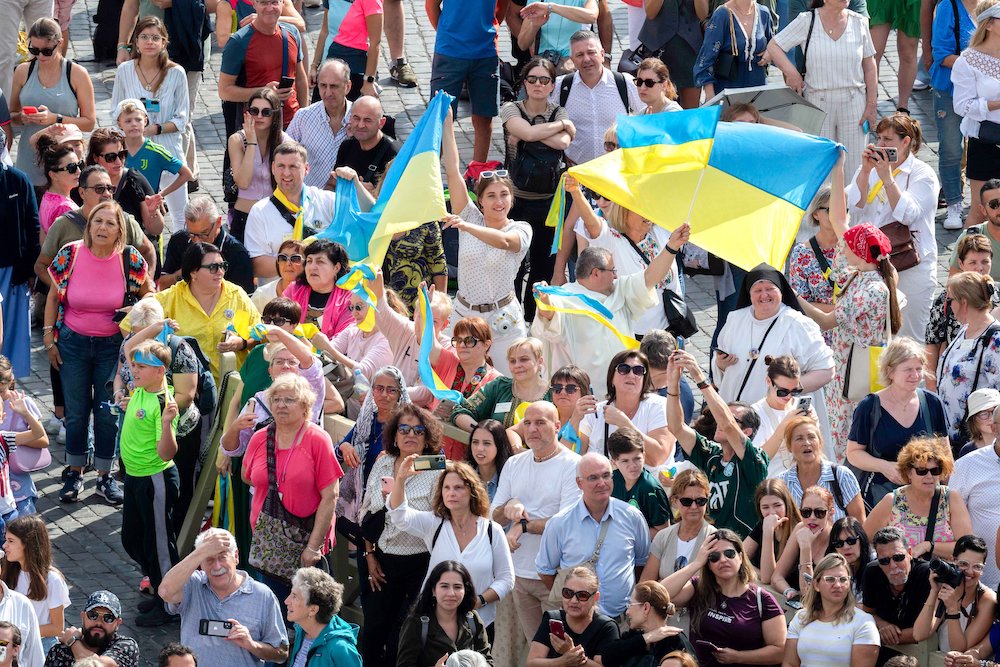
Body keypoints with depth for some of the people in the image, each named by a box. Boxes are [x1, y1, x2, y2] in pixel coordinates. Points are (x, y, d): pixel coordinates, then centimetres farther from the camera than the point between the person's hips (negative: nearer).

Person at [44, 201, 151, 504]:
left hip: (113, 345, 0)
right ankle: (75, 473, 21)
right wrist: (49, 338, 1)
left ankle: (105, 476, 17)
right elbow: (54, 297, 2)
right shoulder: (70, 255, -12)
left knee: (108, 412, 5)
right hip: (73, 343, 0)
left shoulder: (130, 259, -12)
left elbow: (148, 295, 6)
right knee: (76, 412, 6)